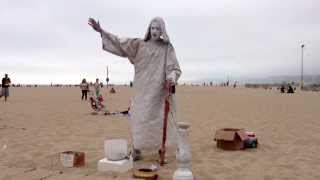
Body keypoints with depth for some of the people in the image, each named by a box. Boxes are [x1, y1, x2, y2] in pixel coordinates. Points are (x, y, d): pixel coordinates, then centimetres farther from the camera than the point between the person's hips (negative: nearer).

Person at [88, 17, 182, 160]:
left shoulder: (167, 48, 3)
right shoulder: (140, 44, 6)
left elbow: (174, 68, -2)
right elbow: (120, 42, 1)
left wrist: (171, 78, -24)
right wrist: (101, 31, -6)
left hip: (159, 89, -1)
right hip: (142, 88, 1)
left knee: (158, 119, 4)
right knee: (139, 118, -2)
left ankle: (160, 148, 19)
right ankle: (136, 150, 8)